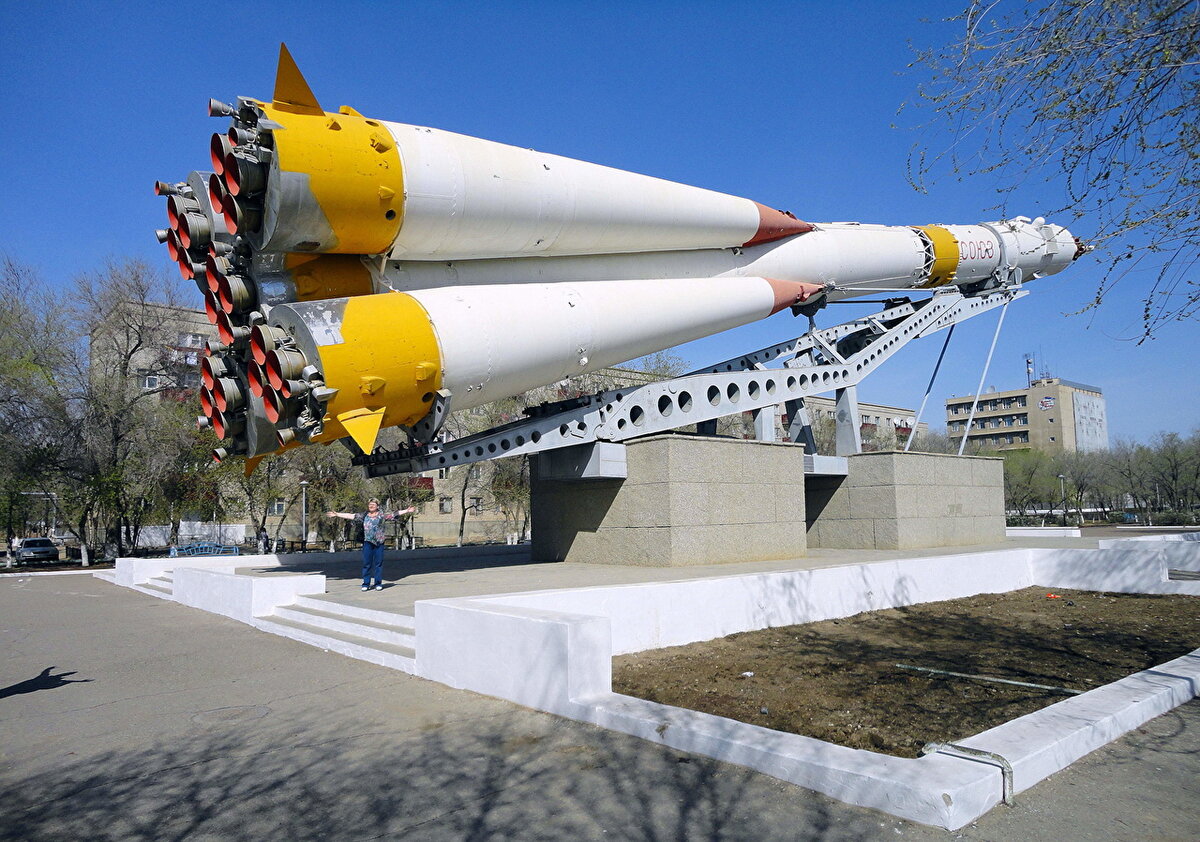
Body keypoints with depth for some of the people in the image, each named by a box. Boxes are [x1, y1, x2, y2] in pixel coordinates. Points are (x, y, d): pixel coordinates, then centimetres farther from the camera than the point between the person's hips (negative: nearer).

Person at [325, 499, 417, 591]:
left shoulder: (382, 515, 5)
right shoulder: (364, 515, 11)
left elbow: (395, 514, 1)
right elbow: (350, 516, 11)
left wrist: (407, 511, -7)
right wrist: (336, 514, 10)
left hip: (379, 542, -1)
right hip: (368, 542, 1)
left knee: (378, 562, 2)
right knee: (367, 563, 2)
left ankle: (378, 583, 10)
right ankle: (366, 584, 8)